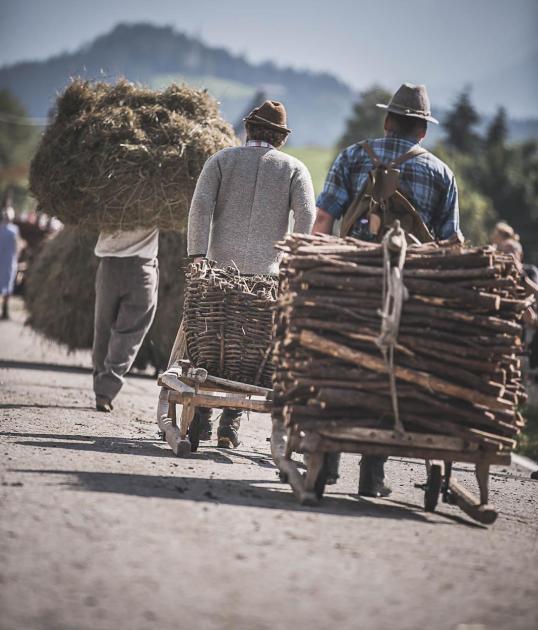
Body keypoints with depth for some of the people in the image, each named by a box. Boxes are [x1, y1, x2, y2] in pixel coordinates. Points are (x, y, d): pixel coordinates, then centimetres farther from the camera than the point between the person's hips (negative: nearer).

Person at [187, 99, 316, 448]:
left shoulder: (222, 160, 8)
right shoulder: (294, 169, 8)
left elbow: (201, 206, -5)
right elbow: (307, 218, -5)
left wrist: (198, 255, -9)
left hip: (220, 265, 0)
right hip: (266, 272, 0)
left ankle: (202, 417, 10)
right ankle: (230, 425, 1)